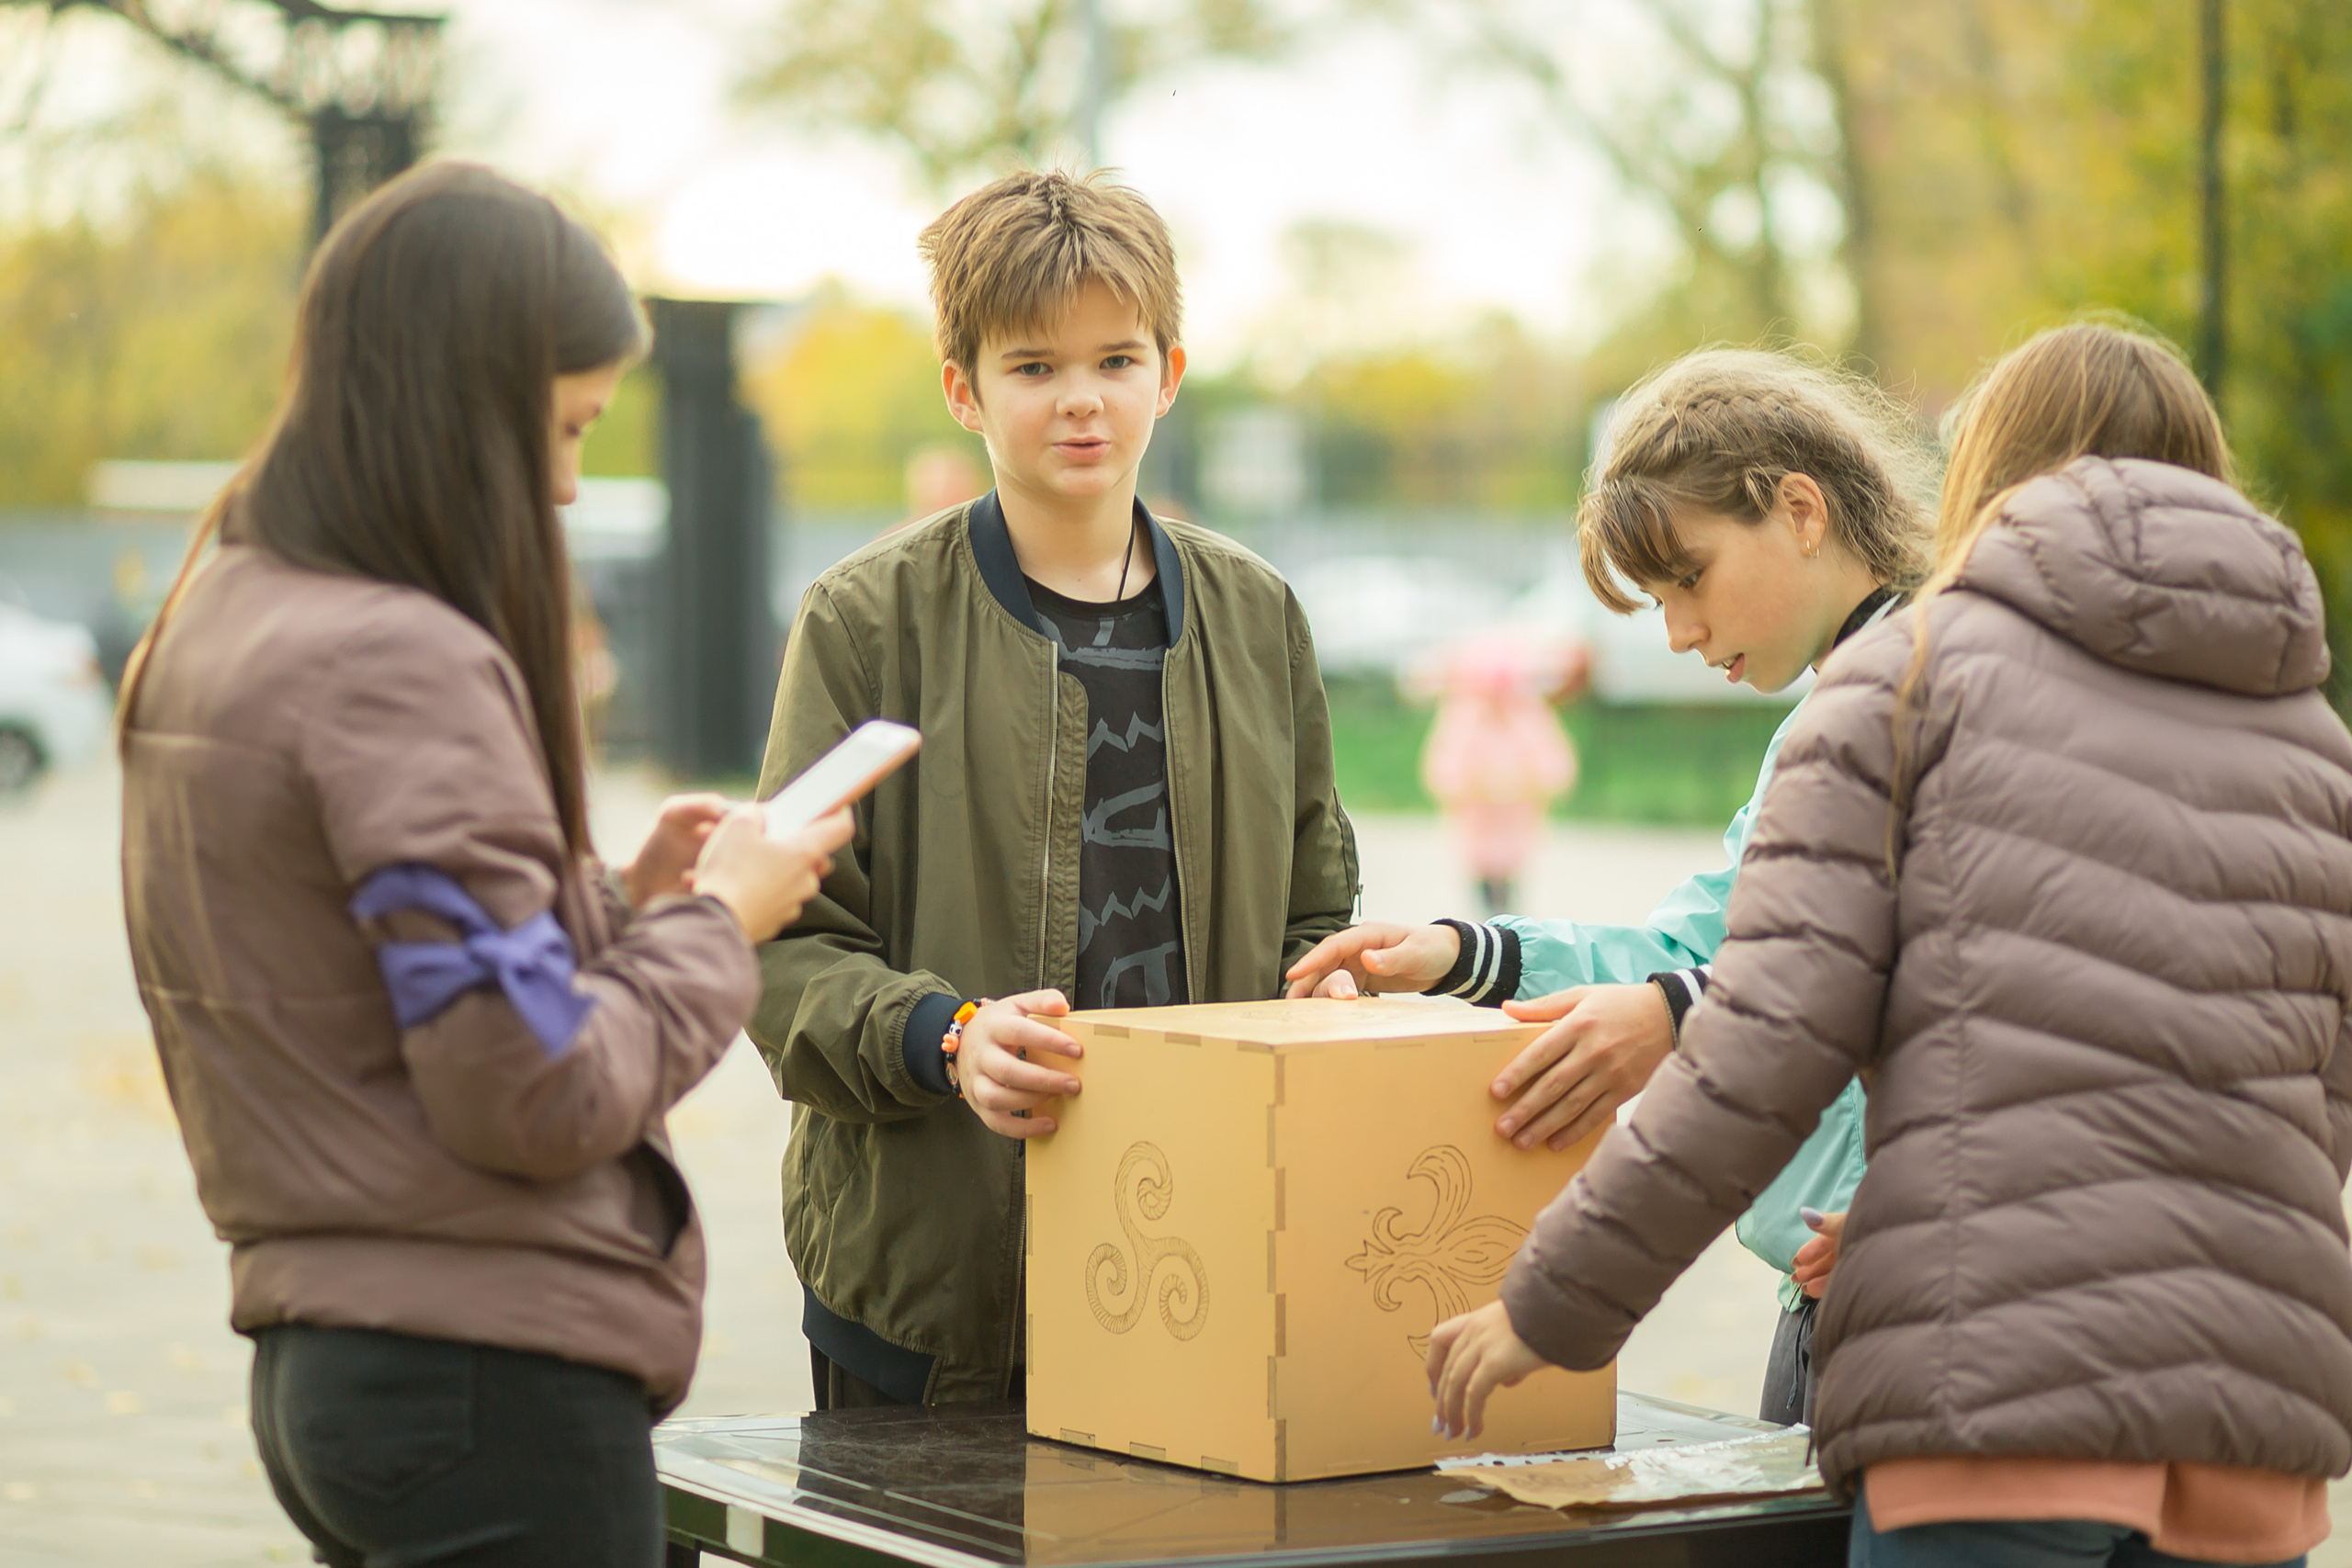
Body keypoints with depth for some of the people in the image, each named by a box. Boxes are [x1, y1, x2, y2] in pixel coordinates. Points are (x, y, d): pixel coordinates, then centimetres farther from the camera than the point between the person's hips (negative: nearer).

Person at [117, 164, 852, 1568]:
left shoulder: (213, 627, 11)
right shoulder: (400, 666, -18)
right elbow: (535, 1091, -20)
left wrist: (619, 896, 10)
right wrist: (715, 922, -5)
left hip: (325, 1355, 9)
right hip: (497, 1378, -9)